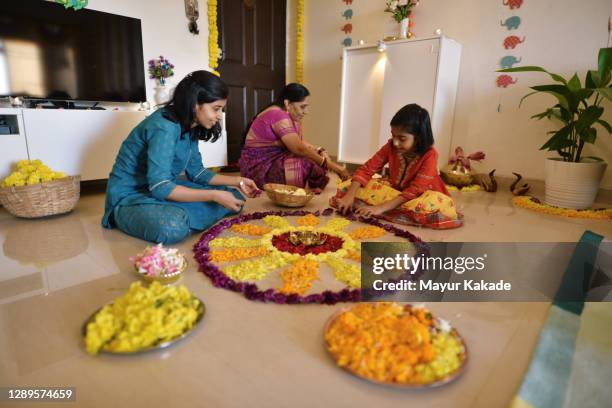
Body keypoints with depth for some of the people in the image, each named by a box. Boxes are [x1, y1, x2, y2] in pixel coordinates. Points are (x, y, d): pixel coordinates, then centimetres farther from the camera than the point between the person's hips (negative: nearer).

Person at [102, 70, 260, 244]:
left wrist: (236, 181, -3)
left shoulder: (189, 126, 1)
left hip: (164, 187, 8)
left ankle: (179, 217, -5)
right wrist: (214, 195, -31)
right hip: (131, 195, -8)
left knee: (233, 197, 0)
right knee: (173, 227, -40)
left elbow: (196, 172, 8)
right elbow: (159, 187, -31)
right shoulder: (164, 127, -25)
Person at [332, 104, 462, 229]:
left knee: (439, 205, -40)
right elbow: (366, 169, -12)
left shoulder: (429, 155, -24)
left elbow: (415, 190, -30)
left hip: (418, 197, -3)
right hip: (394, 190, 3)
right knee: (347, 186, -13)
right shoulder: (391, 146, -11)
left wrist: (381, 208, -38)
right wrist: (349, 195, -28)